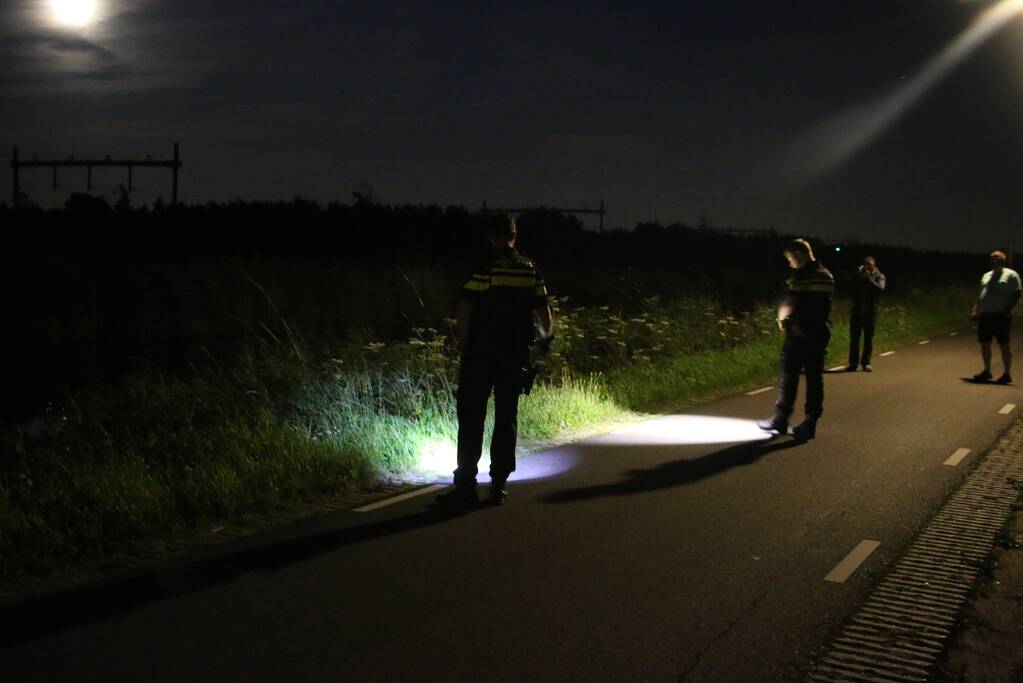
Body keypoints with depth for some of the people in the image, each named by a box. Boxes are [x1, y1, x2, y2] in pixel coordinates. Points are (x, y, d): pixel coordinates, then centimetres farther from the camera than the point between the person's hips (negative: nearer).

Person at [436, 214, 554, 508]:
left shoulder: (484, 268, -8)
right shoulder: (530, 270, 6)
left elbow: (465, 312, -13)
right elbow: (545, 319, 10)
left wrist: (463, 348, -3)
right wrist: (544, 335, 30)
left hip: (481, 354, -4)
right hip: (516, 356, 4)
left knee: (471, 418, -1)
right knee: (507, 418, 10)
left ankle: (466, 486, -4)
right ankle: (498, 485, 11)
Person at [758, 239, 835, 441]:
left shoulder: (801, 275, -14)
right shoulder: (827, 276, 10)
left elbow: (788, 304, -14)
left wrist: (781, 318, 6)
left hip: (799, 333, -7)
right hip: (821, 333, 7)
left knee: (788, 375, 3)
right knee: (815, 378, 6)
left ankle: (781, 420, 10)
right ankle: (810, 423, 7)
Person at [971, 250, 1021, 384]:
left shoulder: (1011, 275, 0)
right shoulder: (986, 275, 20)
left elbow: (1016, 294, -6)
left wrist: (1008, 309, -16)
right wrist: (976, 309, 10)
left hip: (1001, 315, -7)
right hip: (985, 315, 7)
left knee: (1003, 344, -5)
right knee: (984, 343, 8)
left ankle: (1007, 374, -1)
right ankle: (987, 371, 20)